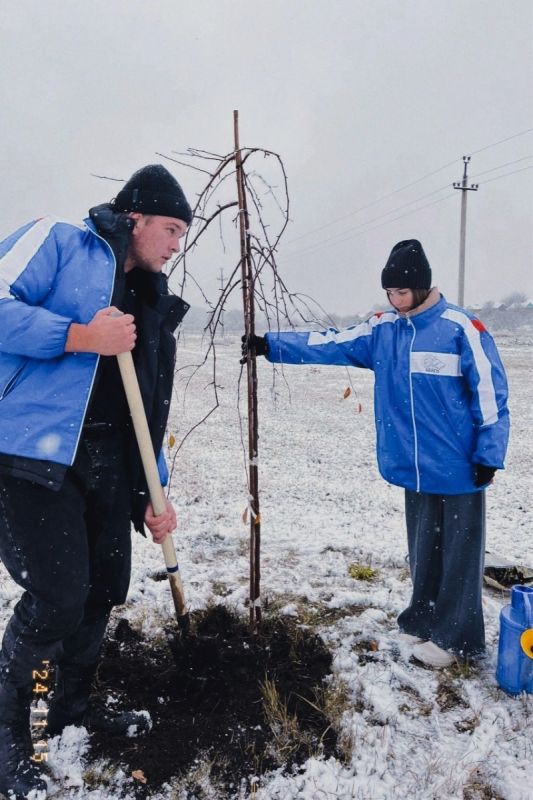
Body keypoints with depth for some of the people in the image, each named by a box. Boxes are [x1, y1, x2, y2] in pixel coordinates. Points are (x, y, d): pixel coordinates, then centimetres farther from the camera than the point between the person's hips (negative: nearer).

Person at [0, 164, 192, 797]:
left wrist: (153, 495, 12)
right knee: (57, 598, -7)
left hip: (108, 462, 7)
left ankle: (73, 703, 39)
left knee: (105, 588, 12)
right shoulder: (59, 243, 0)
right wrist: (81, 336, -19)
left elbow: (150, 412, 16)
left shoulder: (153, 305, 18)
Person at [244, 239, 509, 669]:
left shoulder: (461, 328, -12)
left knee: (459, 552, 8)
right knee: (423, 549, 17)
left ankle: (455, 636, 23)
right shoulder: (381, 330, 4)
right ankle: (424, 621, 34)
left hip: (459, 469, -5)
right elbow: (330, 344, 1)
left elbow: (490, 393, -9)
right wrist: (270, 345, -6)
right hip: (415, 469, 5)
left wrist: (490, 454, -10)